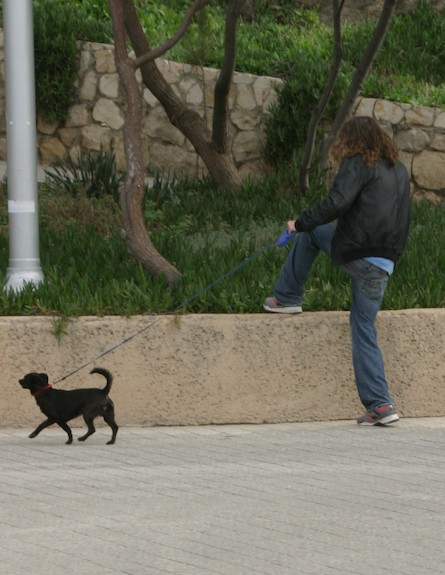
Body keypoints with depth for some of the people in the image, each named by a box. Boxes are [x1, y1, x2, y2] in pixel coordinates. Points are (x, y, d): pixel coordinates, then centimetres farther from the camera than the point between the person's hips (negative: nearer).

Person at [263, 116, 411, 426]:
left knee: (310, 233, 23)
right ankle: (380, 404, 1)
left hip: (352, 252, -6)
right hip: (385, 264, 6)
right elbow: (402, 218, 27)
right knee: (364, 328, 10)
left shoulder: (357, 164, -4)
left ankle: (288, 298, 27)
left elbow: (337, 203, -16)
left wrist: (300, 223, -5)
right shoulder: (399, 170, 19)